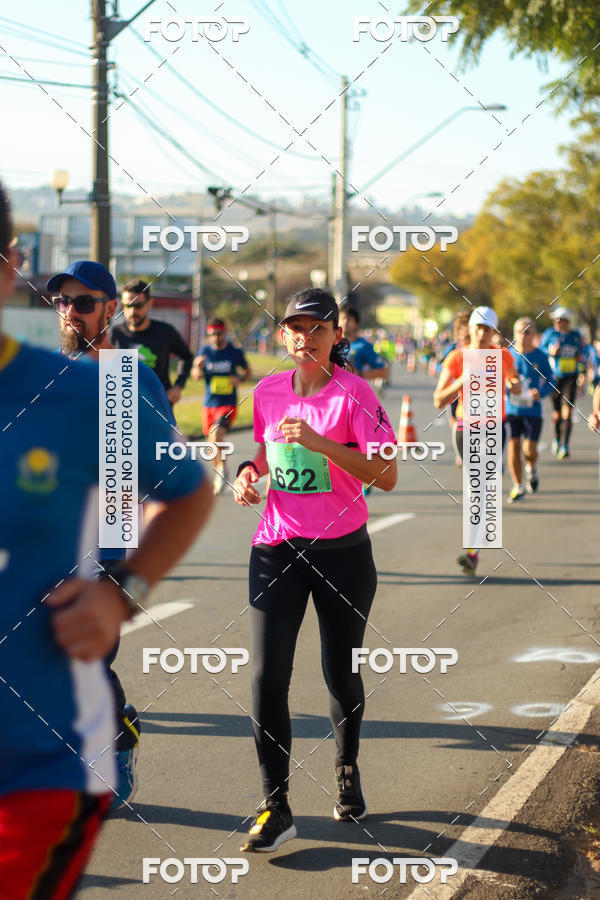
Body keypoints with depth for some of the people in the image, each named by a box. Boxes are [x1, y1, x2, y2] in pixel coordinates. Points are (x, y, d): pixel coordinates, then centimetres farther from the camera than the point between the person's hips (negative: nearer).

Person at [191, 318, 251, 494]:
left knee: (216, 436, -26)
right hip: (209, 405, 3)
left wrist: (240, 378, -6)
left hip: (228, 405, -3)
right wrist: (199, 367, -20)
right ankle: (219, 477, 33)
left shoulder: (235, 352, -1)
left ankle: (222, 468, -7)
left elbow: (247, 370, 15)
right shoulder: (205, 351, 3)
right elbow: (195, 376, 2)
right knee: (212, 442, 12)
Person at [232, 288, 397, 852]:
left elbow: (387, 476, -19)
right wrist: (250, 471, 3)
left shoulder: (354, 394, -10)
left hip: (342, 551, -3)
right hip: (277, 547, 3)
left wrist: (322, 444, -28)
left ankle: (348, 769, 39)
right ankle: (275, 807, -3)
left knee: (340, 674, 10)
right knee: (267, 676, -9)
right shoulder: (267, 392, 4)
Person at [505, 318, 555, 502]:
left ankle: (532, 469, 29)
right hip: (511, 408, 1)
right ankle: (518, 487, 11)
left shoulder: (540, 357, -2)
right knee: (513, 446, -2)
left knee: (530, 449, -6)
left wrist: (541, 393, -15)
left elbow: (550, 382, 4)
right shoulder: (508, 354, 0)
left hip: (532, 410, -1)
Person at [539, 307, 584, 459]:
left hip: (570, 378, 0)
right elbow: (540, 349, 7)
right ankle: (557, 438, 36)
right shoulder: (550, 333, 0)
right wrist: (551, 352, -13)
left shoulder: (575, 335, 5)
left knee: (567, 412, -12)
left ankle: (564, 447, -13)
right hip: (554, 378, 0)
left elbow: (581, 349, 20)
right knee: (557, 413, 7)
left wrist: (581, 357, -2)